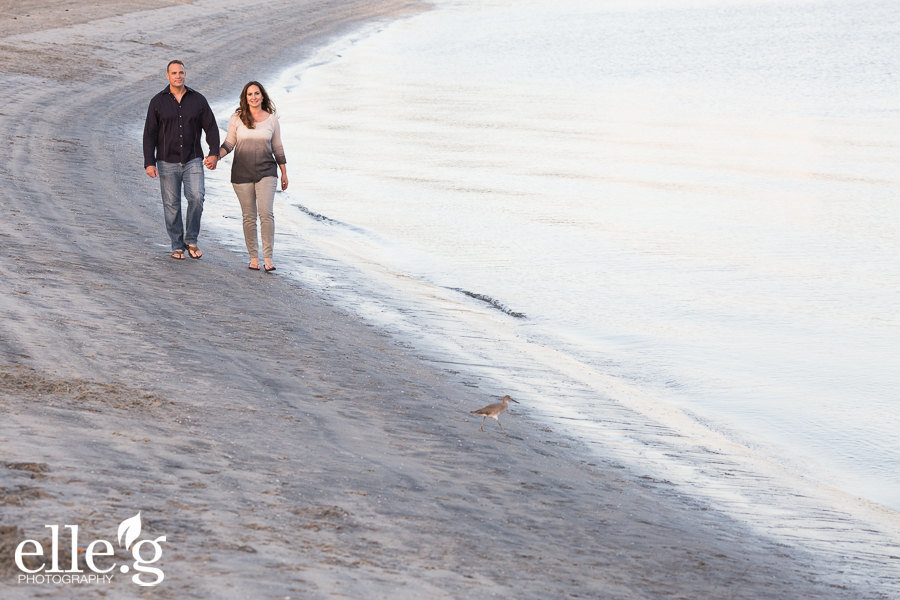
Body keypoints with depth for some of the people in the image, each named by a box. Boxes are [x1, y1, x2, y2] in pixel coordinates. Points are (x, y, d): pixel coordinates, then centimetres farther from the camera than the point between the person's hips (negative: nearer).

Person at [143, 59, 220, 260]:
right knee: (171, 205, 2)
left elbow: (211, 128, 5)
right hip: (167, 162, 0)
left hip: (193, 160, 0)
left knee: (196, 198, -15)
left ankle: (191, 240, 2)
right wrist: (149, 163, -7)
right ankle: (177, 246, 14)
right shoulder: (158, 102, 1)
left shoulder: (198, 99, 3)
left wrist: (214, 154, -9)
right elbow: (150, 134, 1)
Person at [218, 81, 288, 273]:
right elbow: (229, 143, 6)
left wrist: (284, 173, 14)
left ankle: (268, 258, -10)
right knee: (249, 217, 4)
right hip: (242, 173, 0)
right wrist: (216, 156, -12)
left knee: (266, 213, -14)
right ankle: (253, 257, 15)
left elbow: (277, 148, 12)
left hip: (266, 172, 0)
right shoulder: (237, 118, 2)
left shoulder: (271, 119, 5)